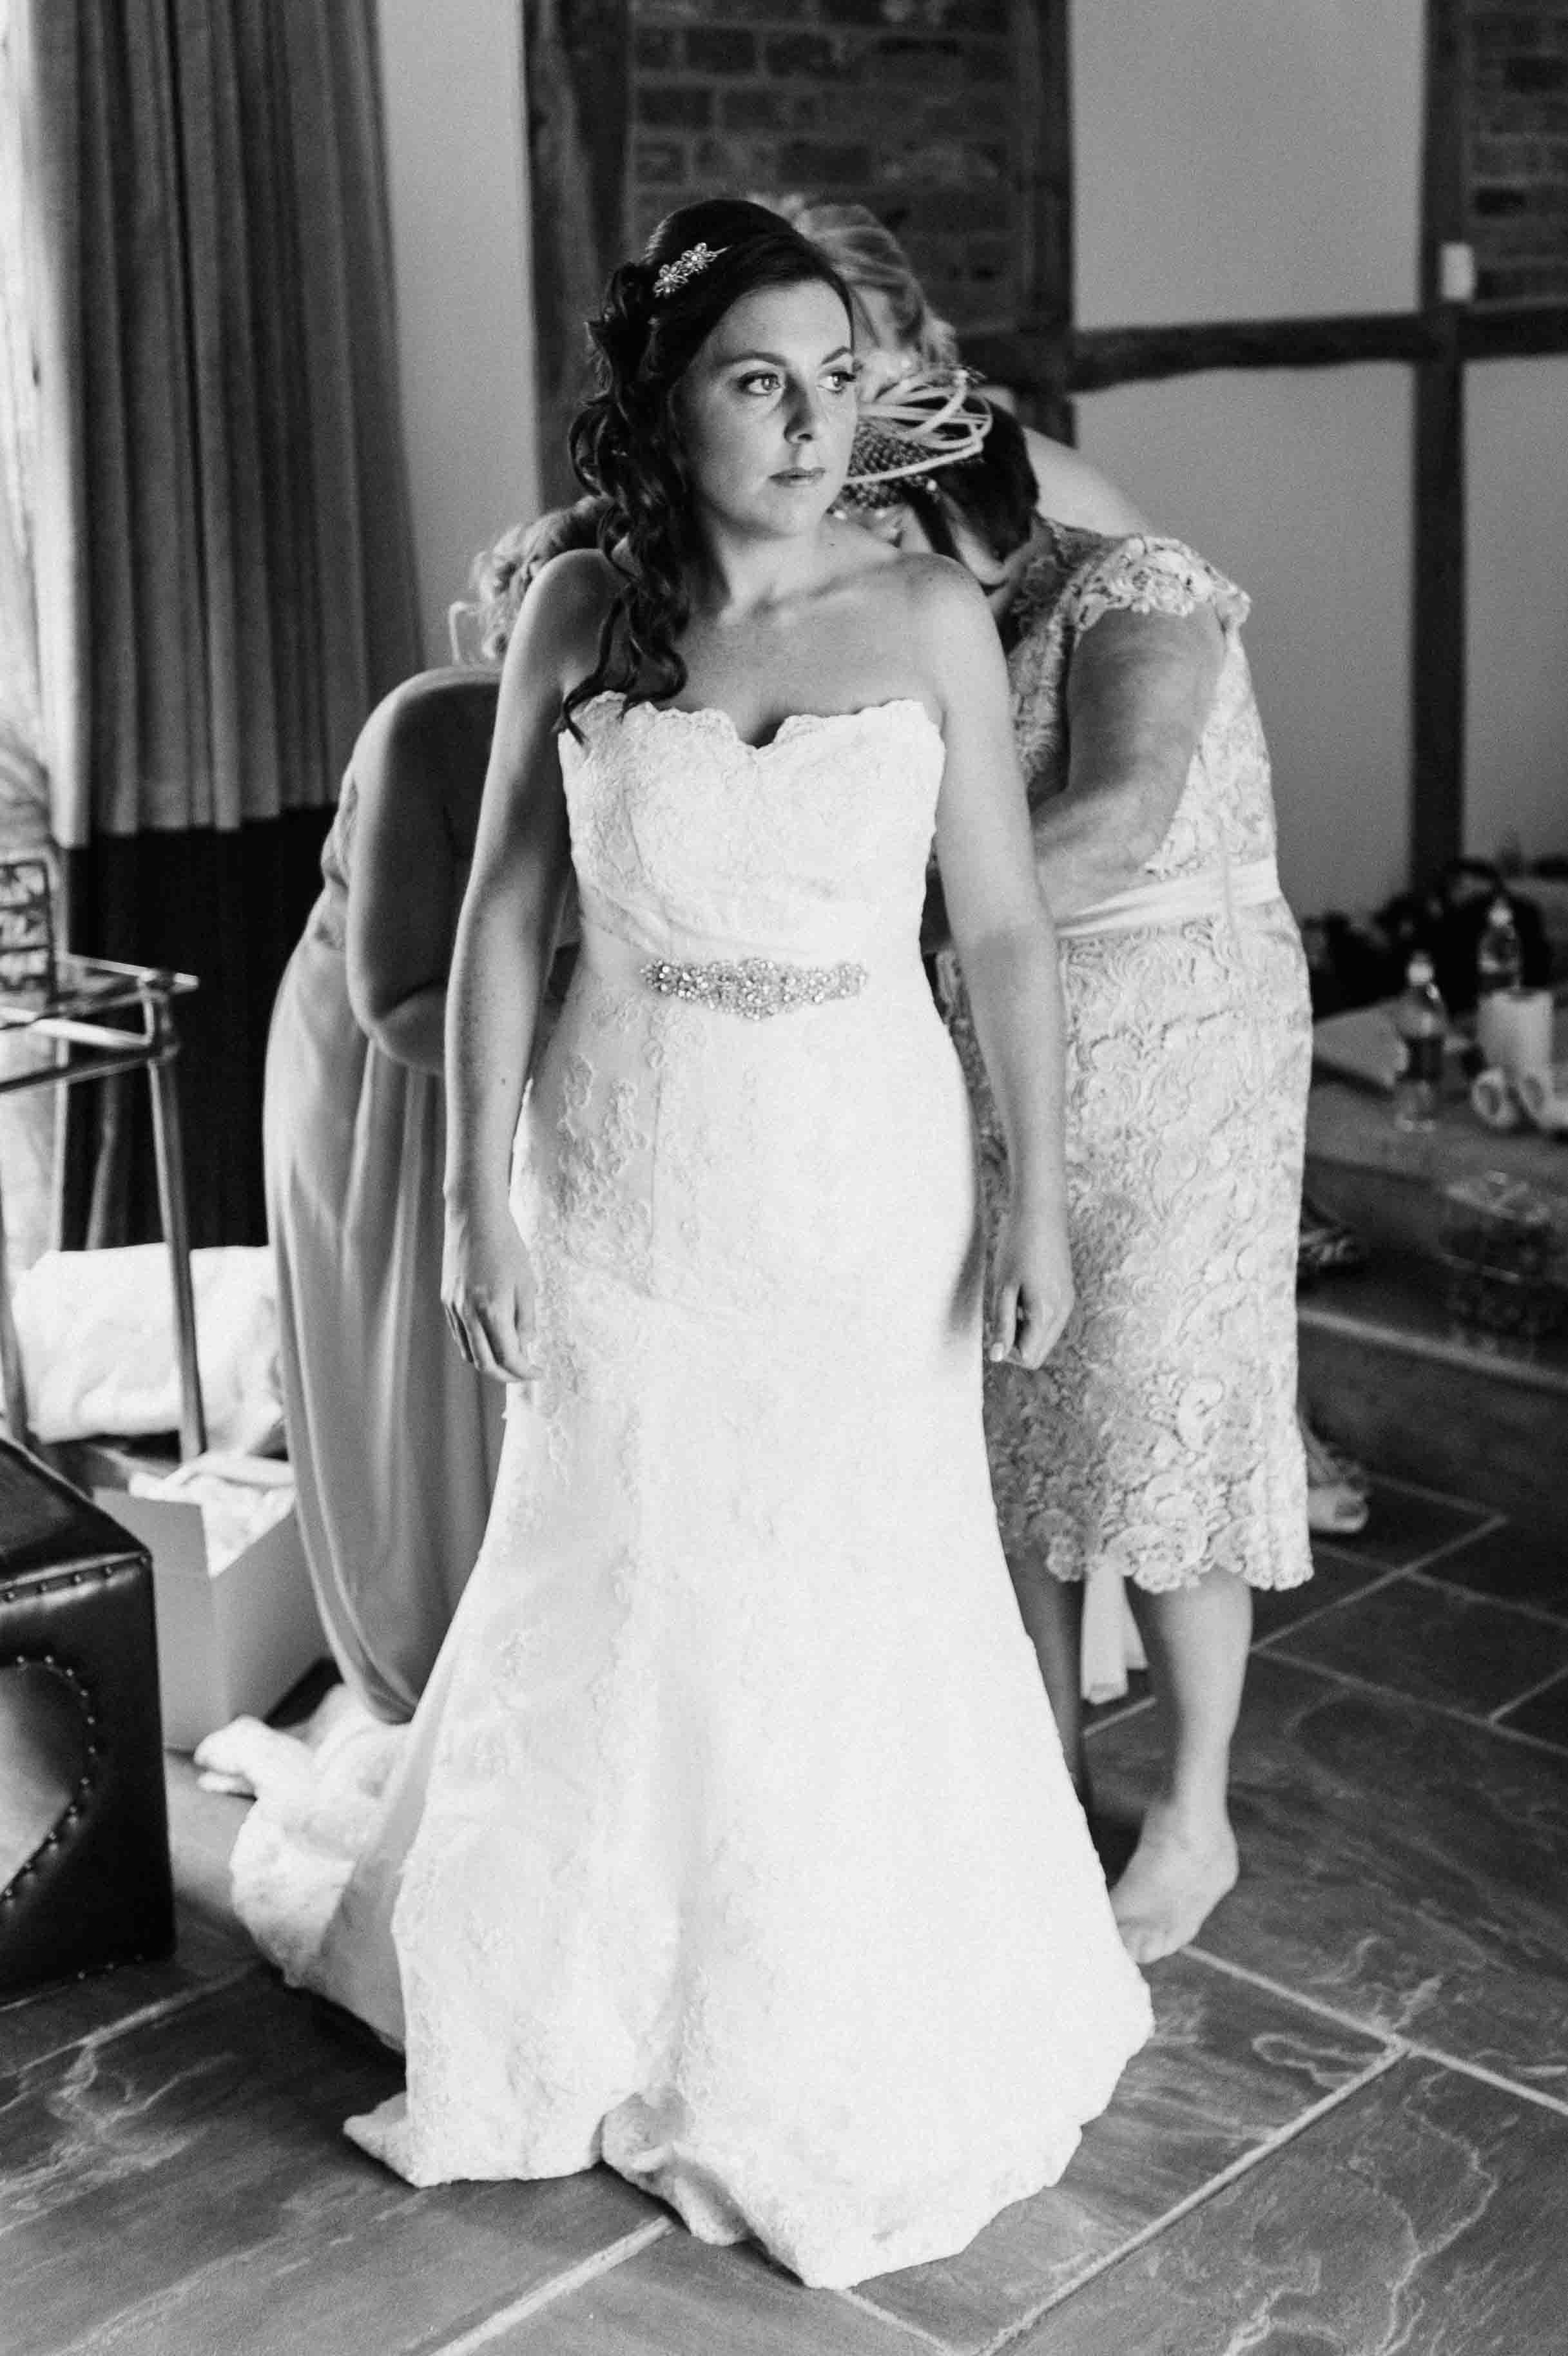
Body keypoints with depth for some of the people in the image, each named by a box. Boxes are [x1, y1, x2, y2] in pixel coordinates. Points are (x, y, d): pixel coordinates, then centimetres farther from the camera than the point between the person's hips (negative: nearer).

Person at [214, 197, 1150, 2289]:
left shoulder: (930, 617, -5)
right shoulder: (576, 618, -3)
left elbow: (1005, 931, -2)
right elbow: (501, 922, 1)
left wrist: (1041, 1195, -5)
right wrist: (475, 1198, -2)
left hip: (865, 1171, 0)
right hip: (628, 1173, 1)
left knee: (863, 1597, 9)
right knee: (616, 1586, 13)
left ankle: (842, 2024, 34)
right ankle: (585, 1982, 39)